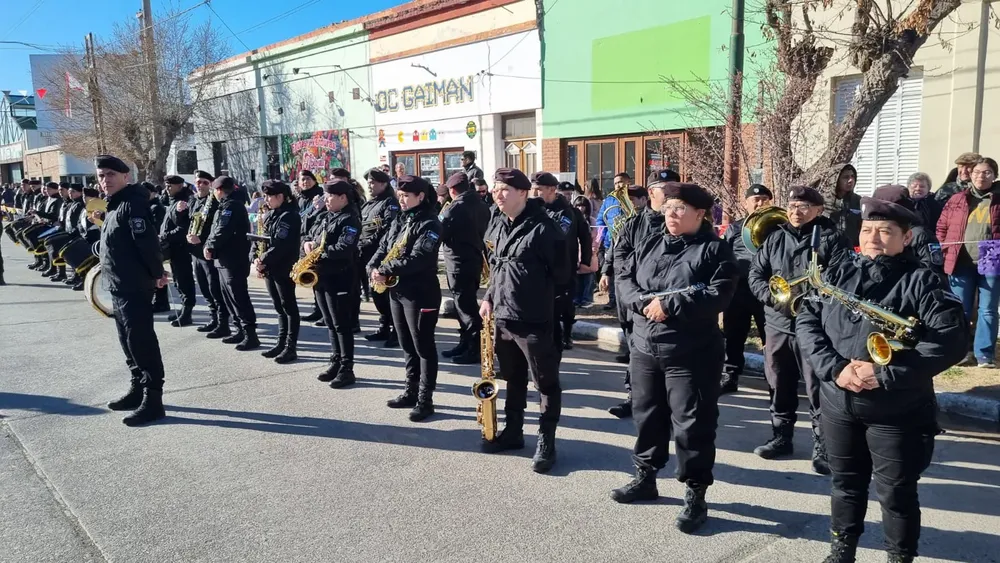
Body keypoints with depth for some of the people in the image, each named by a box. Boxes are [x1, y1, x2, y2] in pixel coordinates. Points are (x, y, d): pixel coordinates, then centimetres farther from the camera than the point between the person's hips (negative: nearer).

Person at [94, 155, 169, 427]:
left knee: (142, 341, -8)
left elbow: (147, 241, -22)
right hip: (118, 286, 10)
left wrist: (157, 273, -18)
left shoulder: (133, 203, -16)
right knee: (128, 341, 17)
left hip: (135, 287, -10)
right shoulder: (113, 206, 16)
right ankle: (138, 389, 29)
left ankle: (153, 400, -3)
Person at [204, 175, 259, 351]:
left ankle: (251, 335, -9)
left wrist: (210, 247, -11)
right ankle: (241, 330, 21)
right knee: (229, 297, 14)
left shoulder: (231, 205, -14)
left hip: (233, 259, -11)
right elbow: (216, 229, 16)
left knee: (239, 298, -10)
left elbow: (223, 231, -22)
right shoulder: (228, 205, 18)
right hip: (226, 258, 11)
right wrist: (209, 245, 2)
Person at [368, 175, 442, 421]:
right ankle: (411, 391, 28)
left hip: (420, 293, -8)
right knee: (407, 345, 17)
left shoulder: (429, 224, -13)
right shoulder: (399, 221, 14)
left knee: (423, 347, 0)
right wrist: (374, 268, -9)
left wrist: (386, 271, -22)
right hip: (396, 291, 8)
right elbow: (383, 247, 11)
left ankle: (425, 399, 7)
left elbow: (417, 259, -23)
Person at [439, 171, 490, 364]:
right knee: (467, 303, 16)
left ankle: (475, 349, 1)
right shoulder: (482, 206, 8)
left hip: (459, 263, -8)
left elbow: (439, 234, -10)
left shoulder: (455, 209, -15)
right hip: (474, 260, 8)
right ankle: (466, 343, 25)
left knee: (465, 306, -2)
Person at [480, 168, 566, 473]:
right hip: (502, 317, 8)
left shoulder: (543, 227, -14)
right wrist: (489, 298, 11)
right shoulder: (496, 225, 10)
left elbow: (560, 272, -12)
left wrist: (557, 312, -11)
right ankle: (513, 430, 34)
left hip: (535, 320, -8)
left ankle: (546, 442, 13)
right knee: (513, 379, 20)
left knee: (546, 383, 4)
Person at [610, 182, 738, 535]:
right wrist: (644, 301, -15)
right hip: (645, 347, 6)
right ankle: (645, 478, 34)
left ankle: (695, 495, 13)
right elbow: (624, 277, 5)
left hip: (691, 352, -6)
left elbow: (719, 294, -18)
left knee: (692, 423, -1)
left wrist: (670, 305, -21)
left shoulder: (713, 249, -6)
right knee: (647, 414, 17)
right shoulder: (649, 245, 11)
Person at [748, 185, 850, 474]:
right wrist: (773, 297, -10)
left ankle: (822, 447, 10)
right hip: (776, 323, 5)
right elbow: (755, 273, 7)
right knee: (779, 386, 15)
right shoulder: (774, 237, 10)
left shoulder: (832, 238, -4)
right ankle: (780, 437, 30)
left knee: (818, 390, -1)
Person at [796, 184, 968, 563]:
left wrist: (886, 374, -23)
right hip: (838, 405, 4)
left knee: (896, 494, 9)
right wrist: (833, 368, -16)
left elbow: (952, 340, -17)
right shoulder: (836, 275, 4)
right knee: (845, 484, 19)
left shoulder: (922, 282, -9)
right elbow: (806, 322, 0)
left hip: (897, 413, -4)